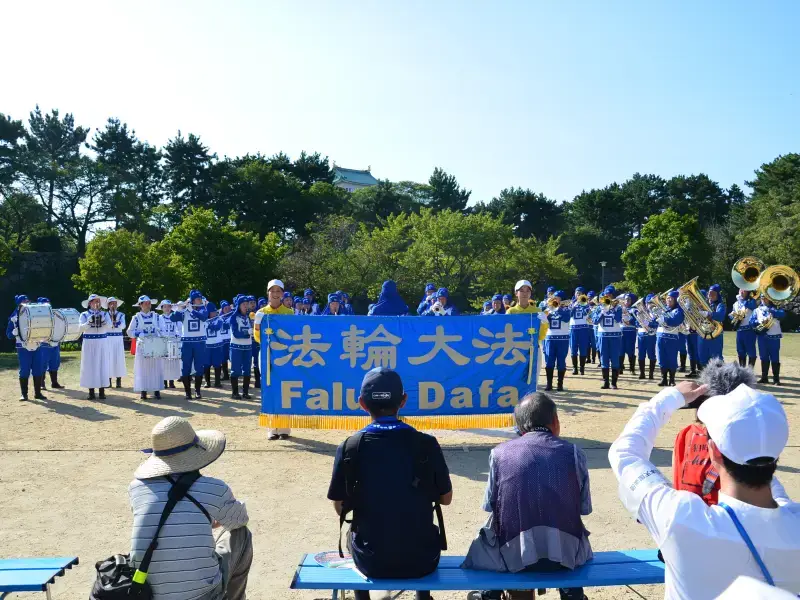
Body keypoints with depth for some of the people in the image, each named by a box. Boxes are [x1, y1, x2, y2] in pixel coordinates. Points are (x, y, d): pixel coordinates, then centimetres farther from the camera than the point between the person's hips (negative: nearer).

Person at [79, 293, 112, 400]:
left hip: (102, 343, 1)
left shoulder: (104, 314, 7)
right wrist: (89, 322, -25)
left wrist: (103, 321, -28)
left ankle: (102, 391, 6)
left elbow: (109, 325, -9)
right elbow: (81, 328, -9)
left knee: (102, 366, 0)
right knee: (89, 366, 0)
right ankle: (91, 392, 6)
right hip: (88, 343, -1)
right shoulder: (84, 314, 5)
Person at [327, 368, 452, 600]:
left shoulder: (349, 447, -11)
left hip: (371, 562, 0)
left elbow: (340, 507, 0)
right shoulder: (426, 444, -11)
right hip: (422, 560, 0)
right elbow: (446, 498, 2)